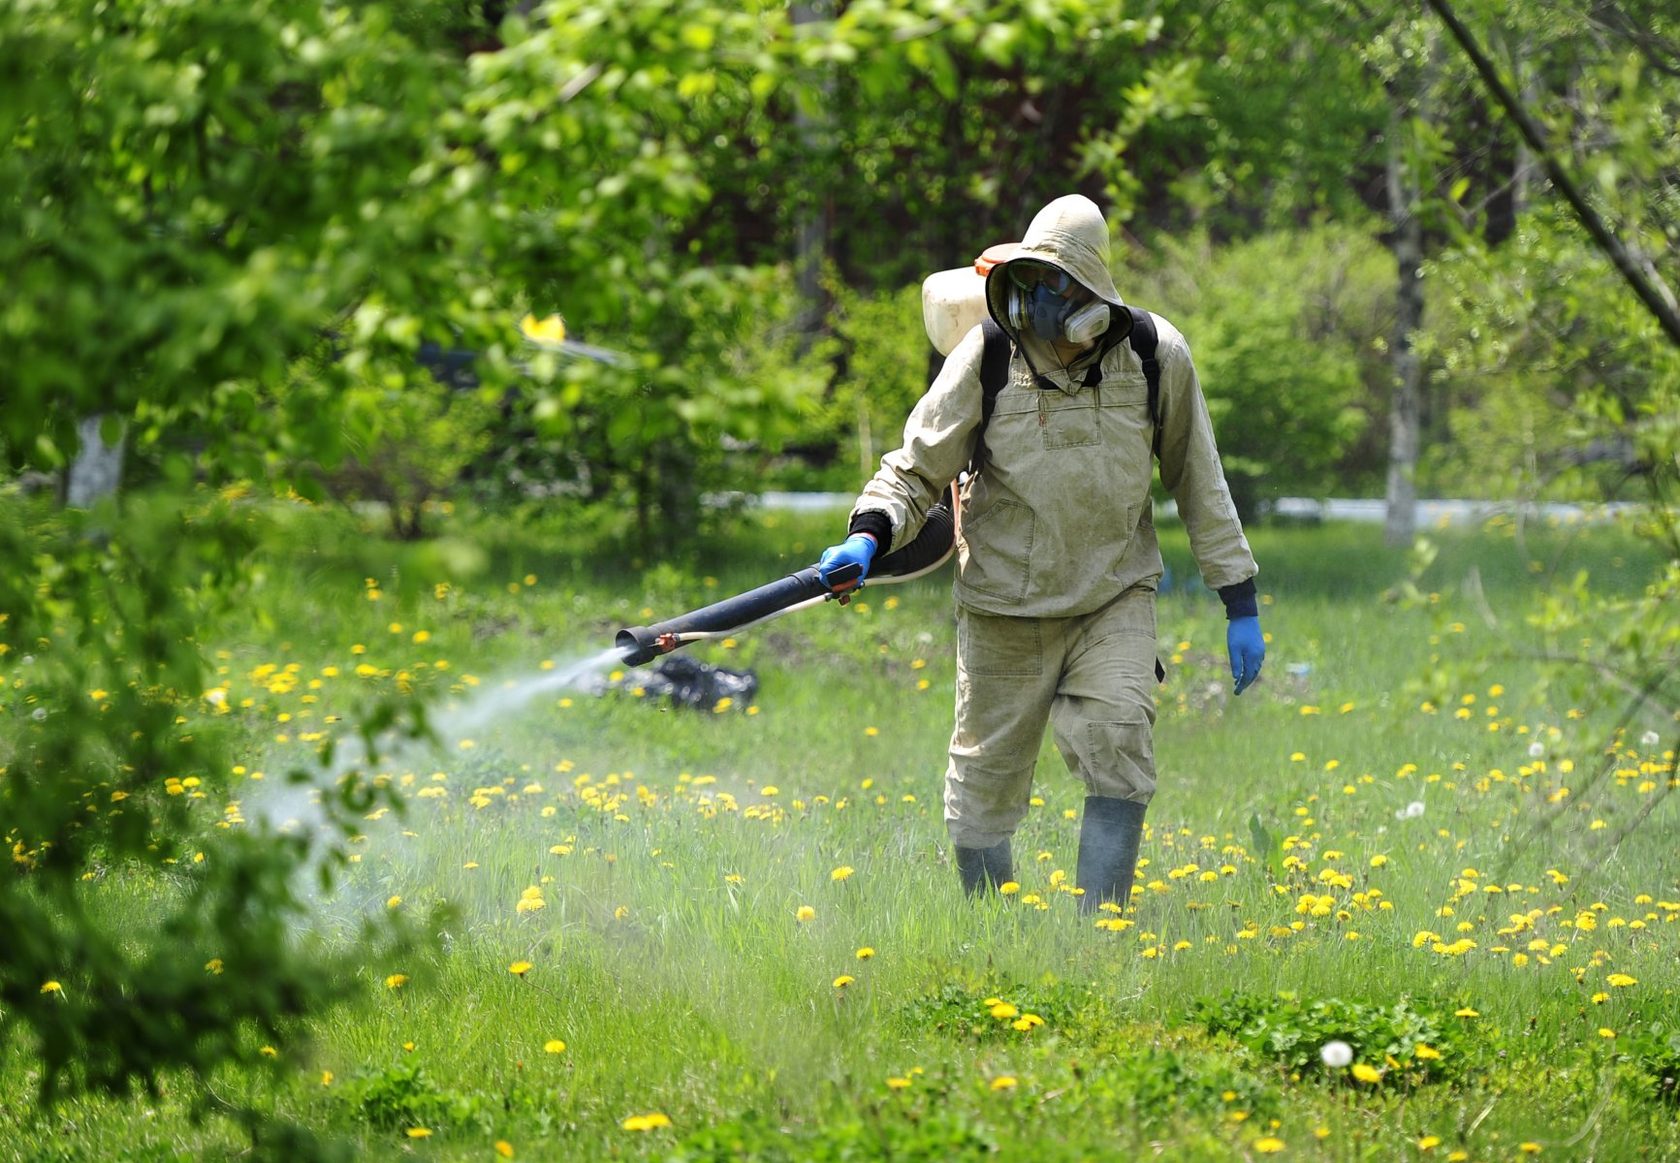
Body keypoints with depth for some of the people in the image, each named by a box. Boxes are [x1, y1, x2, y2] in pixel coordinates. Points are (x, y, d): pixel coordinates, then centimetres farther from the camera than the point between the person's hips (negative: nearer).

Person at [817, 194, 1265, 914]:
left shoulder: (1156, 357, -9)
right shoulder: (986, 358, -13)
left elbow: (1198, 484, 4)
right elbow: (917, 469, -5)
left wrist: (1240, 605, 5)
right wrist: (868, 537, -26)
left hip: (1116, 598, 0)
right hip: (1004, 607, 0)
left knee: (1119, 753, -20)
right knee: (984, 786, 7)